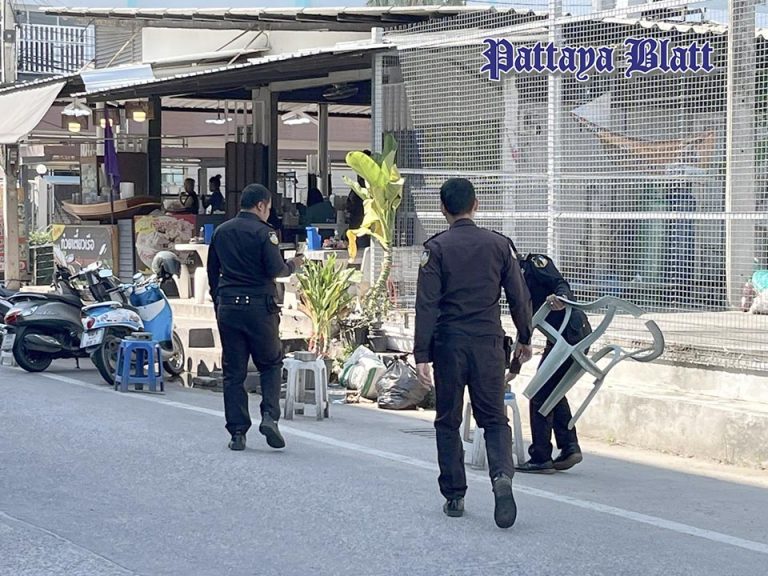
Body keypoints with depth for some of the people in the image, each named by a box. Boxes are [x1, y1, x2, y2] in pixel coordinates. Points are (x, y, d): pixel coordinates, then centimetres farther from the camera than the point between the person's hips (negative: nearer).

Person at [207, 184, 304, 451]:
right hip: (259, 306, -4)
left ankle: (237, 432, 3)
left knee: (233, 372, 6)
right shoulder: (262, 231, -7)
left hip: (227, 307, 4)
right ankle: (269, 416, -7)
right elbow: (275, 270, -13)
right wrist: (293, 265, 7)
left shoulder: (221, 232, 12)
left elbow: (212, 273, 17)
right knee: (271, 364, 11)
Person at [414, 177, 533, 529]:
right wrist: (525, 339, 20)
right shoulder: (498, 245, 4)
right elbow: (519, 296, 7)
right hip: (489, 342, 2)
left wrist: (422, 354, -9)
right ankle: (502, 475, -20)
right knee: (494, 418, 6)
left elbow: (427, 305, -9)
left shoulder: (436, 248, -4)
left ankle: (454, 496, 14)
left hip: (449, 344, -1)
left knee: (448, 421, 11)